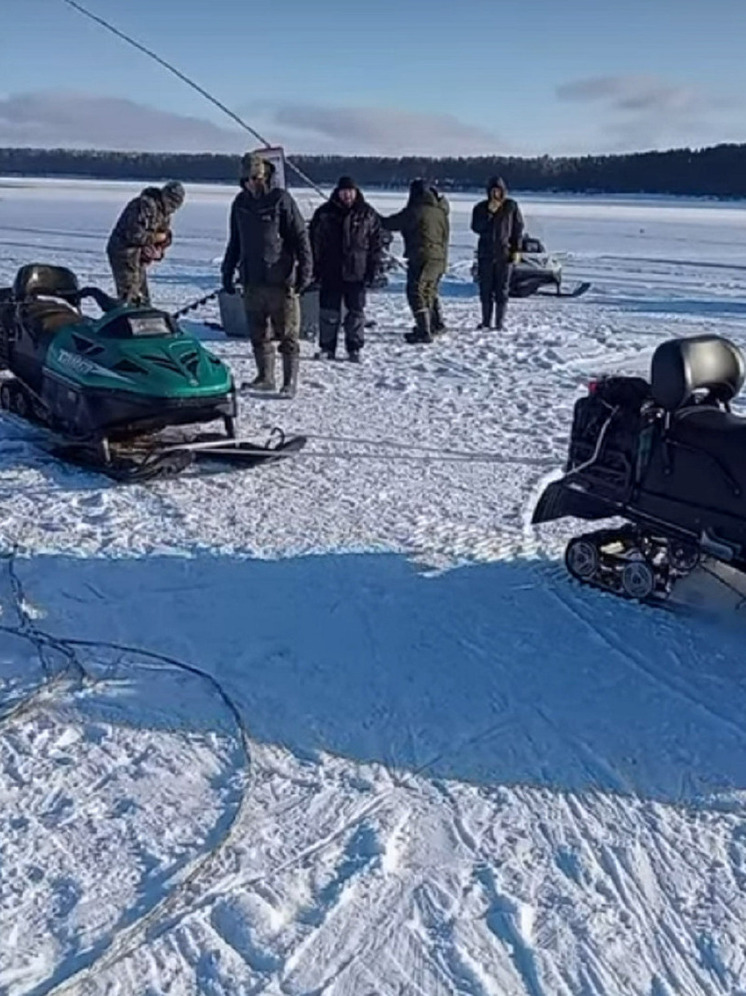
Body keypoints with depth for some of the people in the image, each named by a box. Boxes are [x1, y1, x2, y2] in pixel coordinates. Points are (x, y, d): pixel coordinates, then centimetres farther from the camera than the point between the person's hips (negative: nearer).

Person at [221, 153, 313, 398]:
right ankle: (265, 378, 18)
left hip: (280, 280, -5)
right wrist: (228, 270, 19)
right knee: (258, 334, 9)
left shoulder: (281, 199, -5)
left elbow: (300, 236, -6)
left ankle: (290, 382, 3)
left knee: (287, 334, -2)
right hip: (251, 280, 6)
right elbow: (235, 240, 22)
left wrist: (305, 269, -12)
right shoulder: (240, 202, 12)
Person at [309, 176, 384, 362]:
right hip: (330, 272, 0)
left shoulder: (368, 214, 3)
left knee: (356, 311, 5)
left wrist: (374, 268, -1)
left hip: (357, 272, 0)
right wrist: (316, 269, -1)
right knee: (329, 312, 3)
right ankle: (327, 347, 13)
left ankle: (354, 348, 13)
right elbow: (314, 242, 5)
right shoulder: (324, 214, 3)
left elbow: (377, 242, 6)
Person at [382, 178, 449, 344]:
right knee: (429, 290, 24)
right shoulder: (440, 211, 13)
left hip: (422, 258, -8)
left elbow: (392, 223, -8)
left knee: (416, 292, -5)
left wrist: (377, 220, 8)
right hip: (440, 258, 8)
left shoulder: (416, 210, -12)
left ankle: (424, 331, -13)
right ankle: (437, 324, 37)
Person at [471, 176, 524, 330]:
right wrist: (489, 213, -15)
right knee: (485, 289, 4)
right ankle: (486, 321, 13)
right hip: (485, 253, 2)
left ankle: (500, 322, 3)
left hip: (504, 253, -2)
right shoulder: (481, 208, 5)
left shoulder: (511, 207, 3)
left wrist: (517, 250, -2)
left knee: (502, 289, -1)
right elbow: (476, 228, -5)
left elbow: (518, 228, 4)